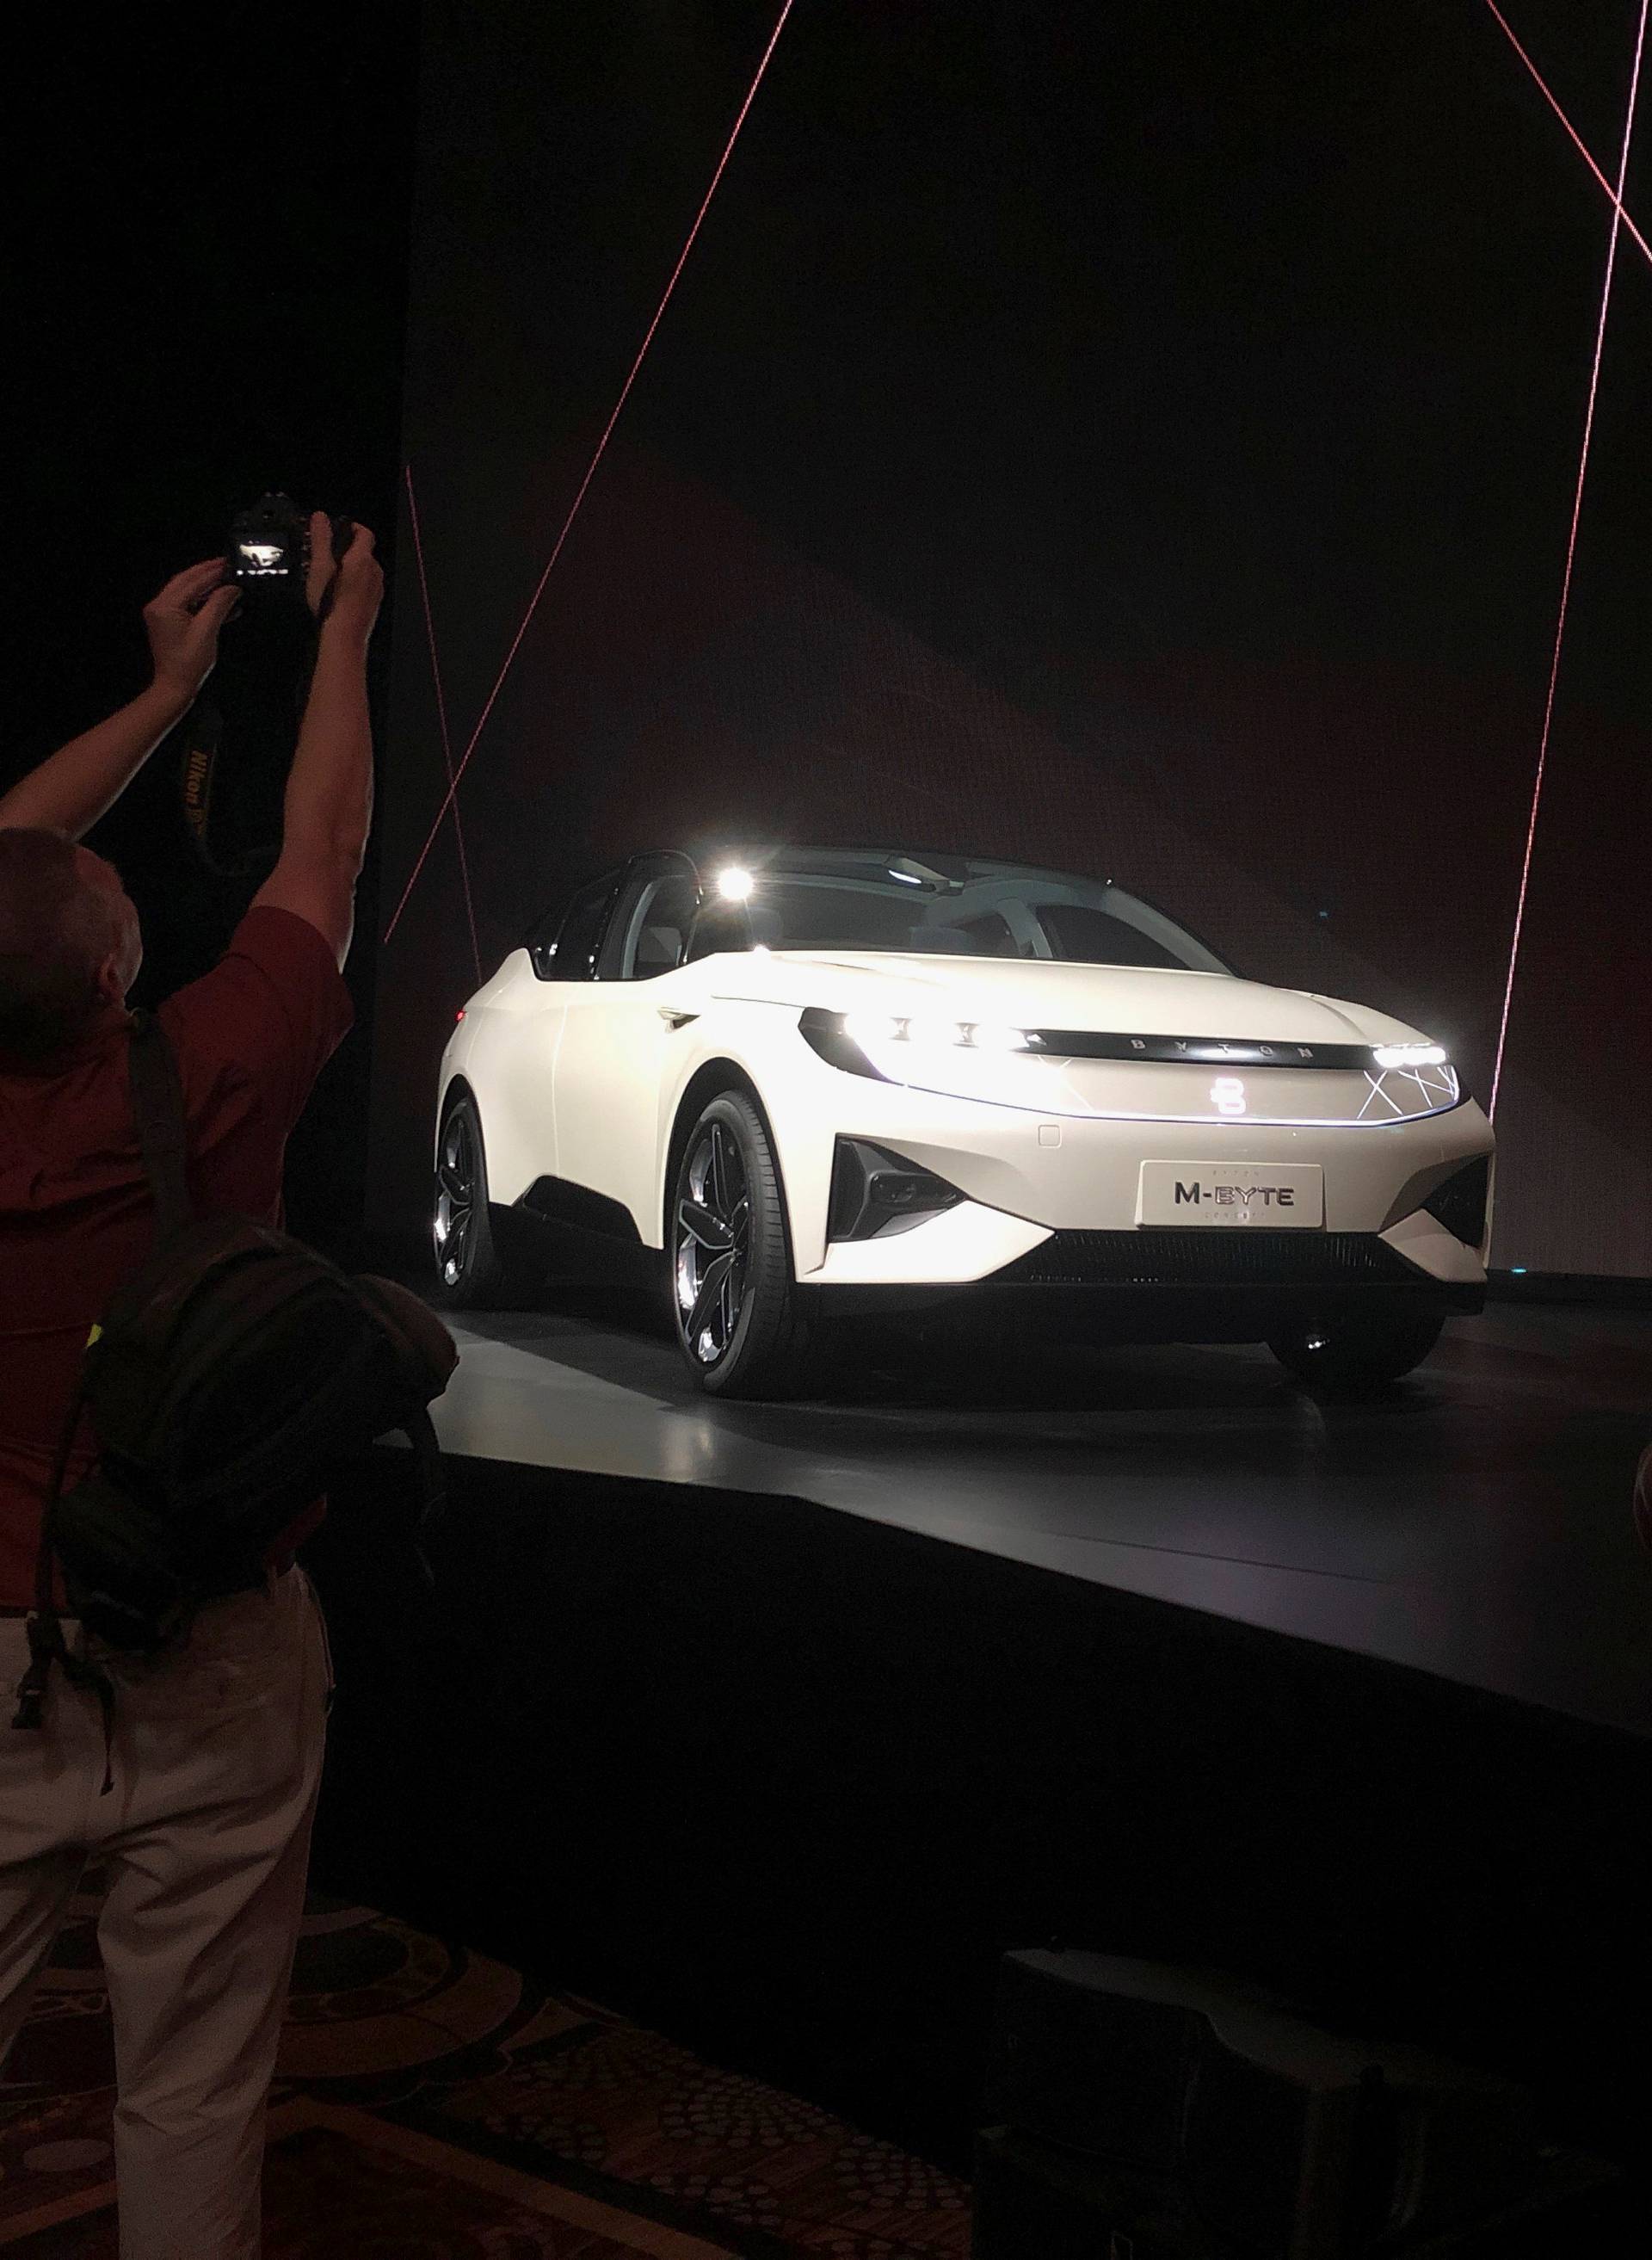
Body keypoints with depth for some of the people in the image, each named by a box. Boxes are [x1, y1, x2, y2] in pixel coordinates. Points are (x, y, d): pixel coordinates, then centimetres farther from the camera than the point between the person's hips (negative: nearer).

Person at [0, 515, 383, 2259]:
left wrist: (169, 689, 21)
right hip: (207, 1658, -3)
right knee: (190, 2081, 8)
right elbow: (323, 854, 0)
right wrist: (343, 633, 14)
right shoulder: (200, 1082, -17)